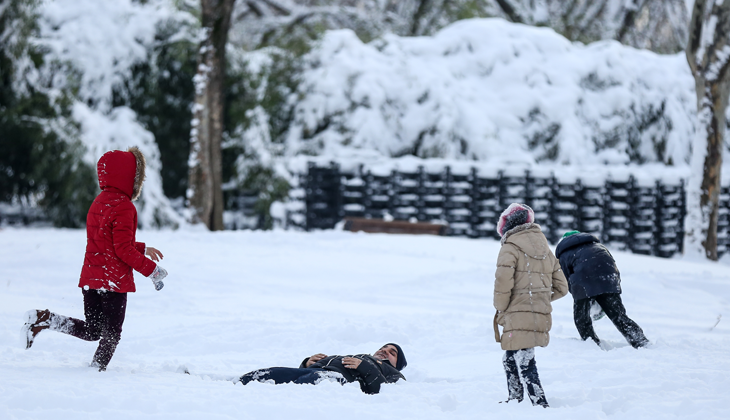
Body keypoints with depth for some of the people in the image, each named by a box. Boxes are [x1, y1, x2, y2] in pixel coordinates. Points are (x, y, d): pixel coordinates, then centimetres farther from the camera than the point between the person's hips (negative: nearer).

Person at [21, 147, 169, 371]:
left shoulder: (100, 202, 14)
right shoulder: (123, 207, -16)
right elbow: (123, 250, -20)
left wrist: (143, 249, 25)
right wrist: (151, 269, -12)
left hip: (90, 277, 8)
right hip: (114, 280, -8)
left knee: (92, 331, 14)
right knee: (111, 333, 4)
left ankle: (44, 319, 0)